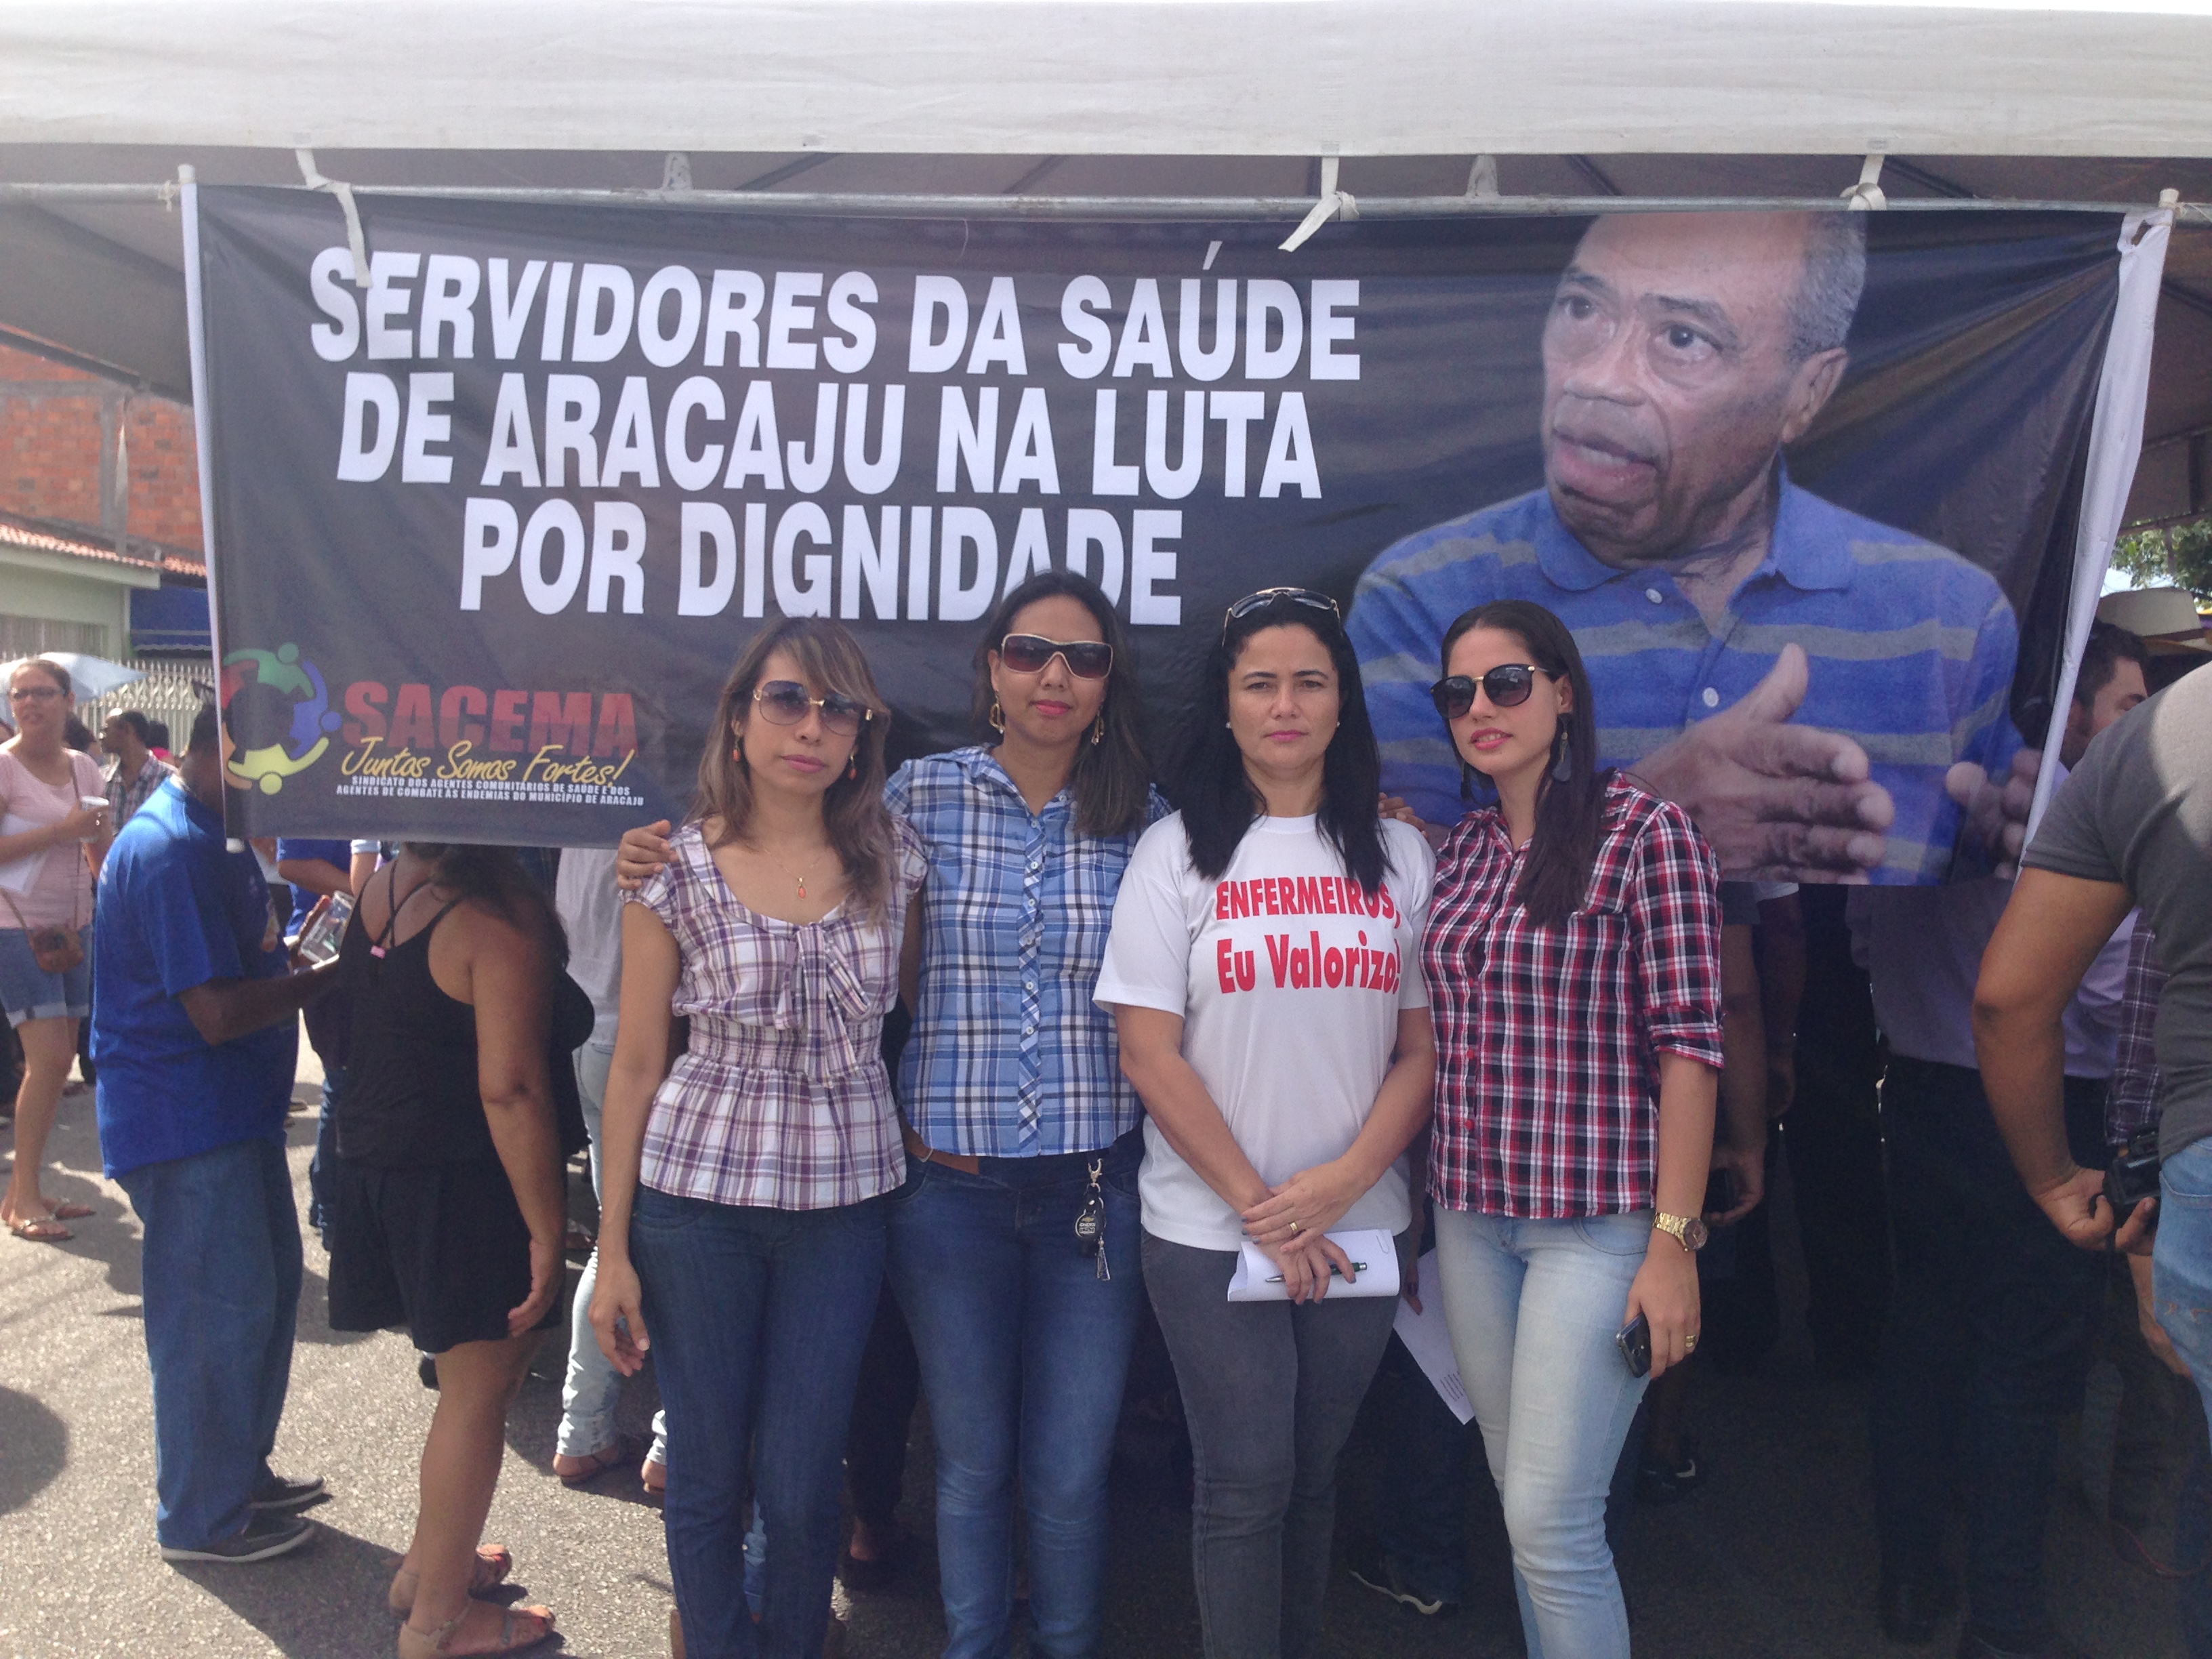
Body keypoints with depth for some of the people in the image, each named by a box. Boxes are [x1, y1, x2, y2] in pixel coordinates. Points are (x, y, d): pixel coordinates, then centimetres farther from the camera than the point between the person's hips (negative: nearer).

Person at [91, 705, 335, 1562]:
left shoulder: (216, 834, 11)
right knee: (217, 1312, 0)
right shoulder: (169, 849, -23)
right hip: (186, 1121, -10)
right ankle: (202, 1518, 16)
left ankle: (241, 1472, 34)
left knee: (268, 1284, 18)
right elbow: (218, 1013, -25)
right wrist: (329, 976, -17)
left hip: (235, 1109, 10)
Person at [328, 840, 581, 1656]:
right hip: (461, 1183, -9)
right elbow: (510, 1089, -24)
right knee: (480, 1385, 5)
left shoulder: (382, 887, 4)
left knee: (471, 1374, 23)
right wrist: (545, 1228, -20)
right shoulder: (503, 920, -21)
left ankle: (429, 1562, 37)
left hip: (373, 1157, 9)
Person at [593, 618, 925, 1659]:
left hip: (844, 1202, 1)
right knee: (708, 1475, 10)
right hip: (695, 1195, -1)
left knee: (801, 1485, 6)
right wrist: (612, 1250, 0)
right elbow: (635, 1065, 0)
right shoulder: (677, 871, -4)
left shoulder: (891, 861, 1)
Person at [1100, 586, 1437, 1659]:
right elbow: (1150, 1055, -6)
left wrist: (1344, 1181, -11)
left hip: (1357, 1232, 3)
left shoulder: (1399, 855, 6)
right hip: (1211, 1231, -2)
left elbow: (1424, 1047, 3)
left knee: (1312, 1476, 15)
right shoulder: (1179, 851, -2)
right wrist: (1258, 1204, -10)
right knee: (1244, 1483, 4)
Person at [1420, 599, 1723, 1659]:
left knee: (1551, 1522, -4)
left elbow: (1689, 1044, -11)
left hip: (1598, 1223, -5)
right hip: (1469, 1219, 6)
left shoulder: (1645, 832, -8)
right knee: (1519, 1501, 15)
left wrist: (1675, 1239, -14)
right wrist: (1413, 1211, 10)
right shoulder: (1461, 848, 9)